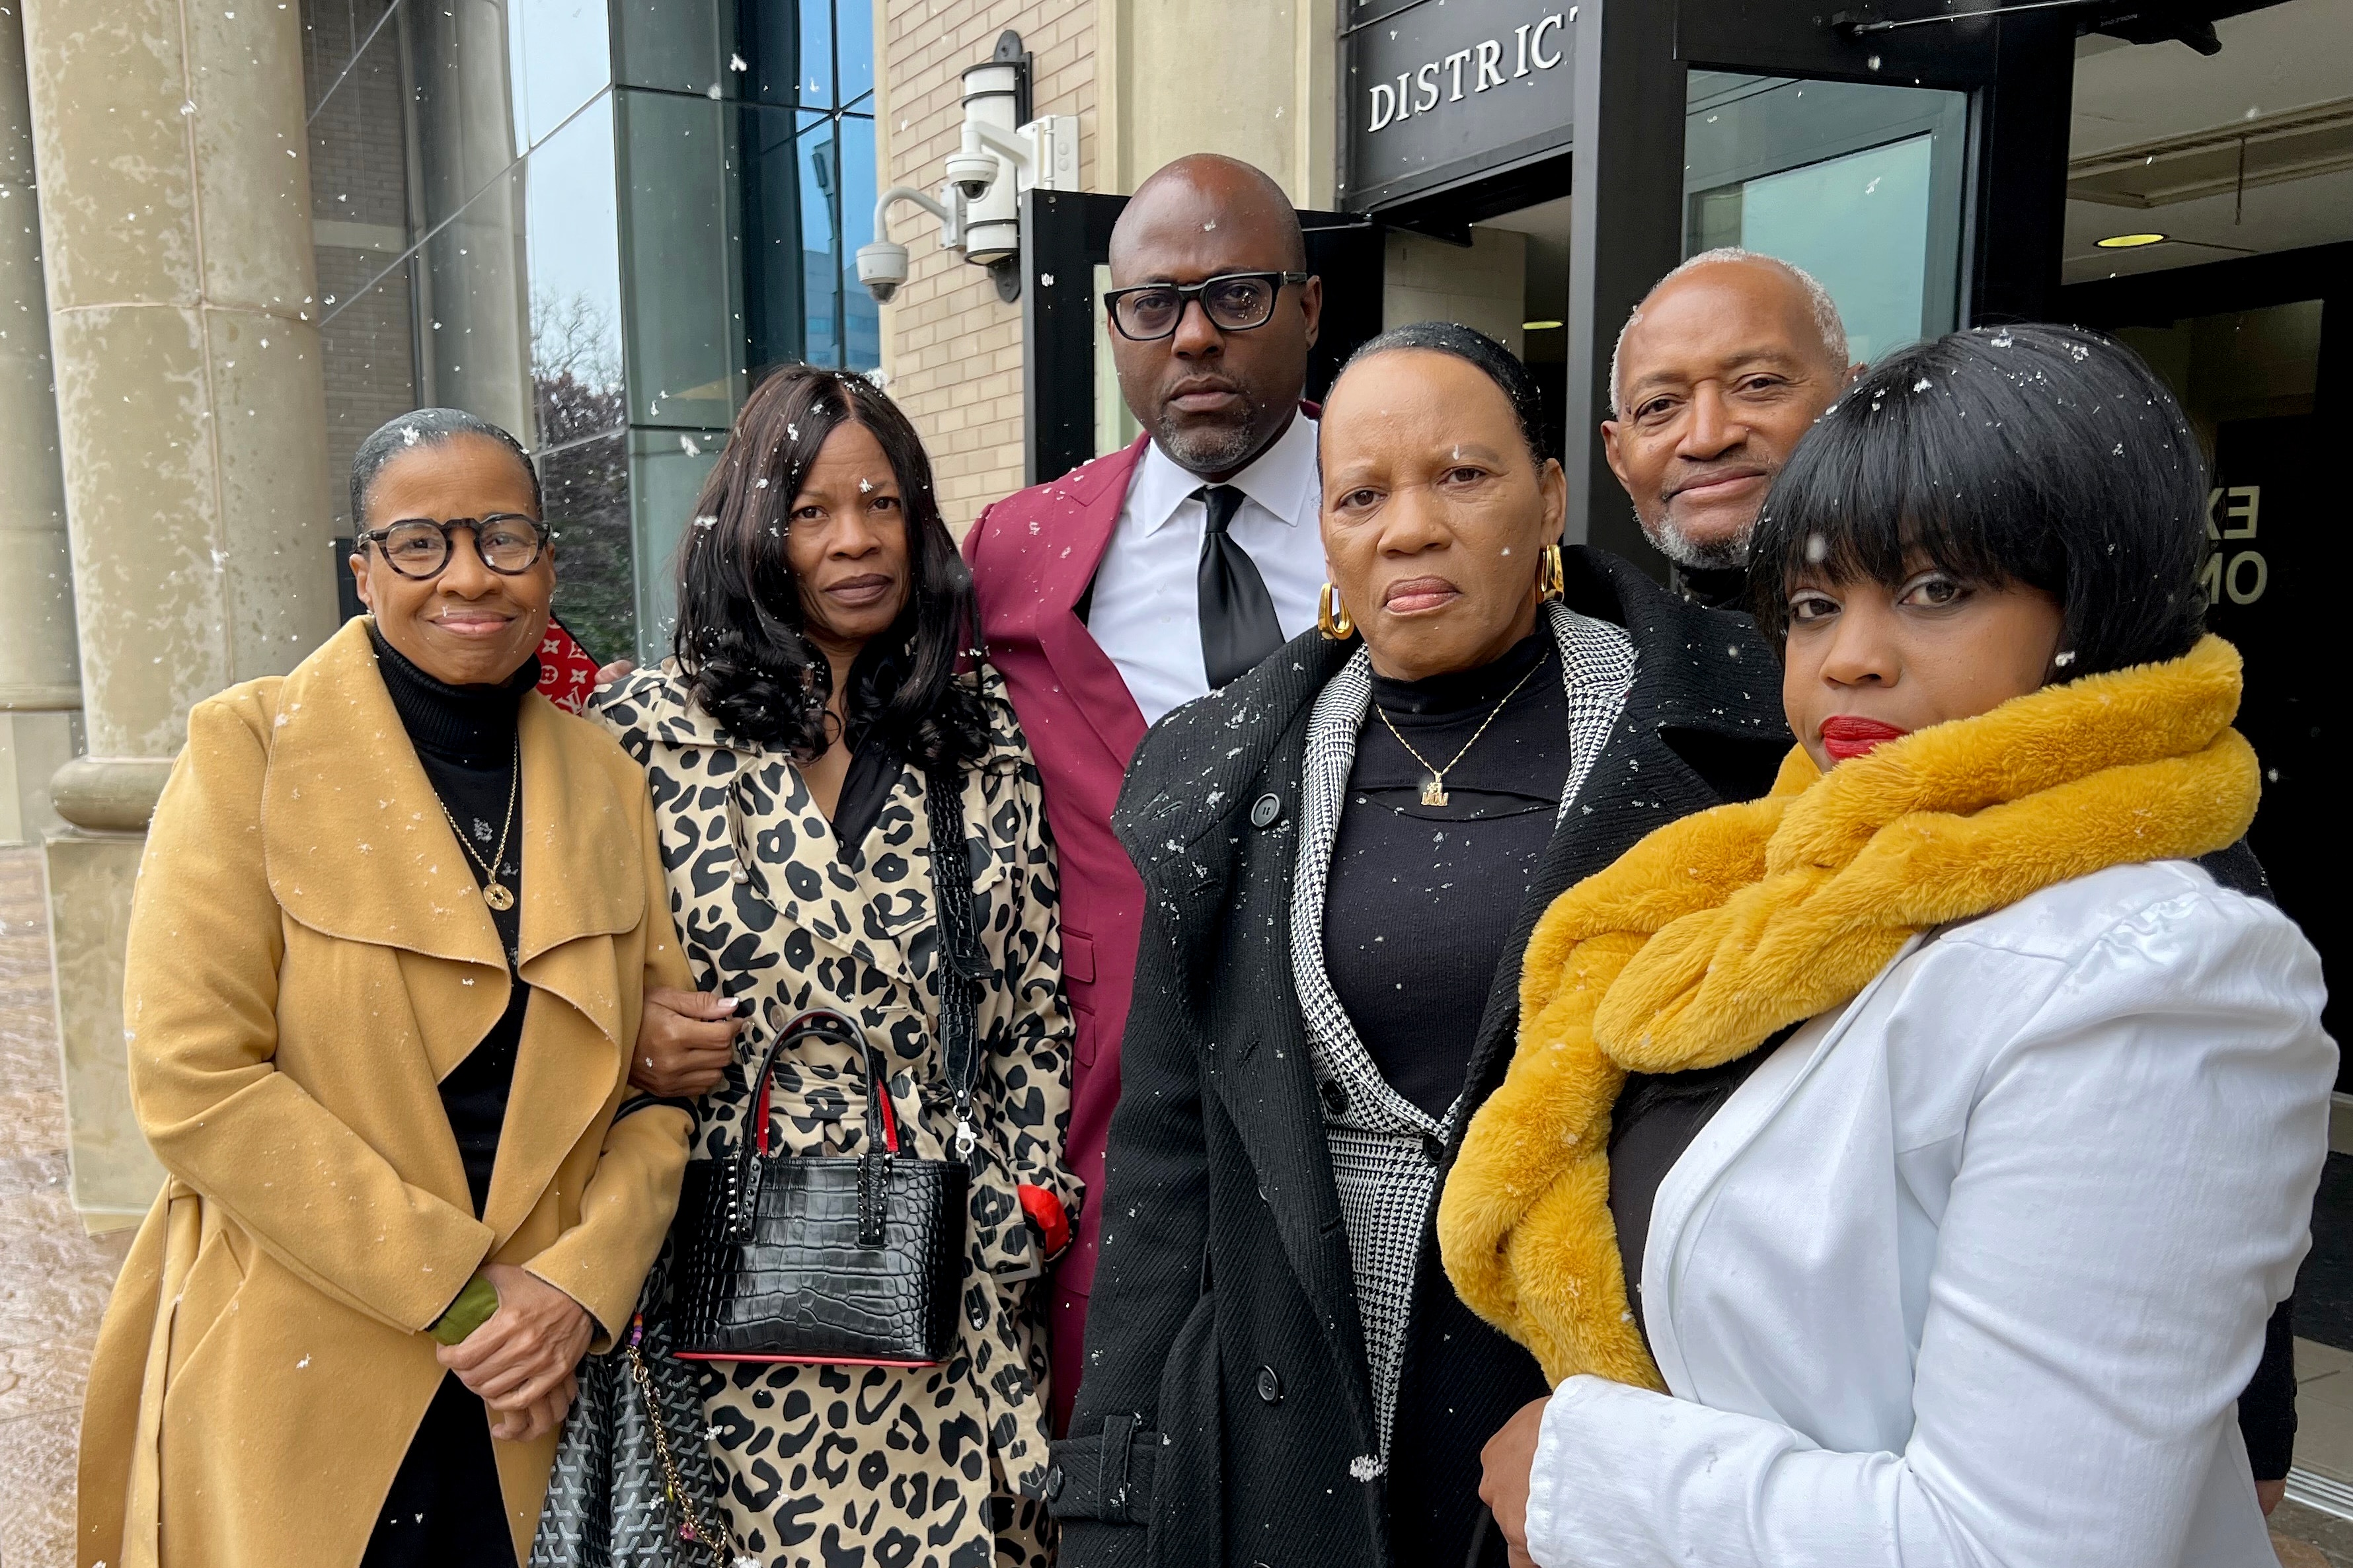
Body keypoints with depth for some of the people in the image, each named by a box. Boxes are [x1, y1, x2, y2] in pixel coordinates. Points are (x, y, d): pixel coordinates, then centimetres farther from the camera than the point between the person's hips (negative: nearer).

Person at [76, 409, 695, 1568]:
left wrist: (583, 1281, -12)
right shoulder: (251, 748, -7)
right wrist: (456, 1290, -15)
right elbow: (194, 1079, -14)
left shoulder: (607, 782, 3)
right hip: (294, 1382, -3)